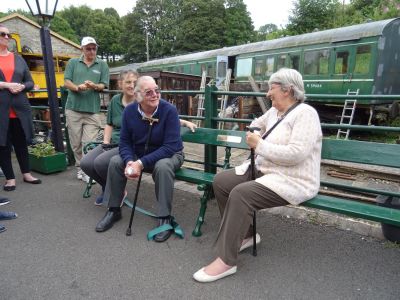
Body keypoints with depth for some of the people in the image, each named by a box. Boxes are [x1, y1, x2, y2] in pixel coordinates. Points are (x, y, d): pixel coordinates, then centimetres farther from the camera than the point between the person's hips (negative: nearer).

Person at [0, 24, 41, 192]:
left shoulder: (18, 59, 12)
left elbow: (30, 83, 11)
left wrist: (21, 86, -9)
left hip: (20, 108, 3)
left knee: (21, 142, 10)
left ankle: (26, 174, 23)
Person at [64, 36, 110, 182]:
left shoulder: (102, 65, 9)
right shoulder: (72, 62, 12)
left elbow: (103, 85, 3)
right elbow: (66, 82, 5)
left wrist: (94, 86, -18)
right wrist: (77, 87, -16)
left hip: (93, 110, -1)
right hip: (73, 108, 2)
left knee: (89, 142, -6)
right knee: (76, 142, 7)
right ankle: (79, 167, 22)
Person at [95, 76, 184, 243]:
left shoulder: (169, 110, -24)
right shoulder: (129, 111, -9)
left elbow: (170, 146, -27)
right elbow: (125, 142, -4)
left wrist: (141, 163, -33)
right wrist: (129, 161, -27)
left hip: (169, 155, -4)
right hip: (138, 154, 5)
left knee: (163, 167, -36)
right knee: (116, 162, -15)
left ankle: (165, 218, -21)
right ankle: (114, 210, 5)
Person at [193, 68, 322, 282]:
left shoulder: (305, 113, -14)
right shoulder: (274, 111, 12)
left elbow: (296, 154, -26)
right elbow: (257, 124, 33)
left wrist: (259, 145, -18)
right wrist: (254, 136, 9)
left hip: (293, 180, -9)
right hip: (264, 169, 9)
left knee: (240, 194, -30)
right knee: (220, 181, -5)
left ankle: (226, 261, -17)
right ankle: (245, 235, 10)